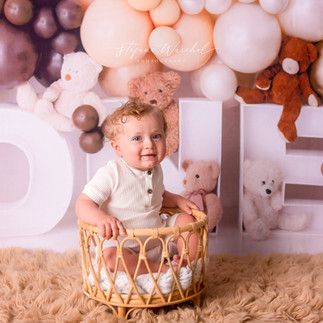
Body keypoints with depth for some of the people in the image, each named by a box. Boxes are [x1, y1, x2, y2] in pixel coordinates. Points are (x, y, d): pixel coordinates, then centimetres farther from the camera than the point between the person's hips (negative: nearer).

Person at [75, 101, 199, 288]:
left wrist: (178, 200, 6)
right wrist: (101, 218, -44)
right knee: (110, 256, -36)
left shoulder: (155, 170, 4)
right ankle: (159, 269, -24)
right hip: (124, 246, -6)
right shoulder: (111, 174, -19)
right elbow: (83, 204, -23)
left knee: (186, 219, -2)